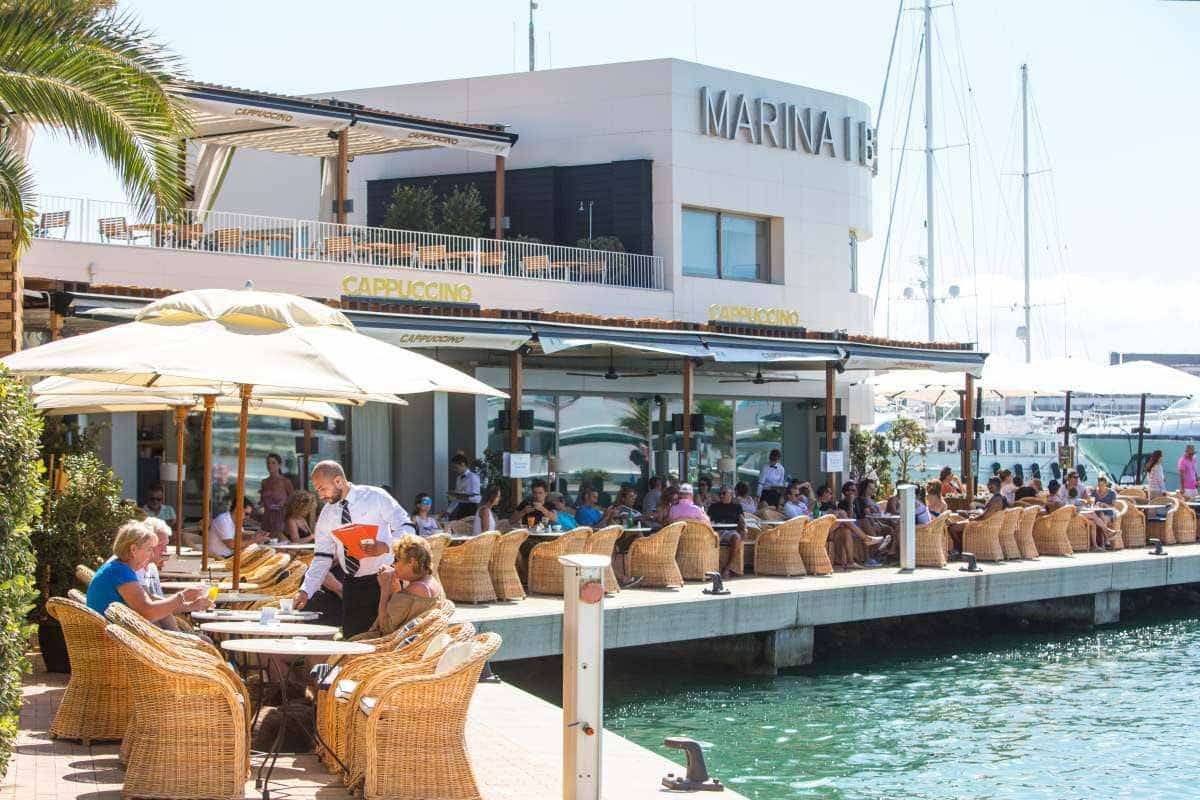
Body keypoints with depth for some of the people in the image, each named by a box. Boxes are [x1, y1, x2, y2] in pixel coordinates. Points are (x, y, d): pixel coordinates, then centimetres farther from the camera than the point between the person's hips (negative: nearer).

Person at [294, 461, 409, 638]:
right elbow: (322, 558, 8)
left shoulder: (376, 497, -6)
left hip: (383, 581, -4)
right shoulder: (327, 515, 8)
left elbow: (405, 528, -6)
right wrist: (305, 591, -3)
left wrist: (385, 547, -25)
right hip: (352, 585, 4)